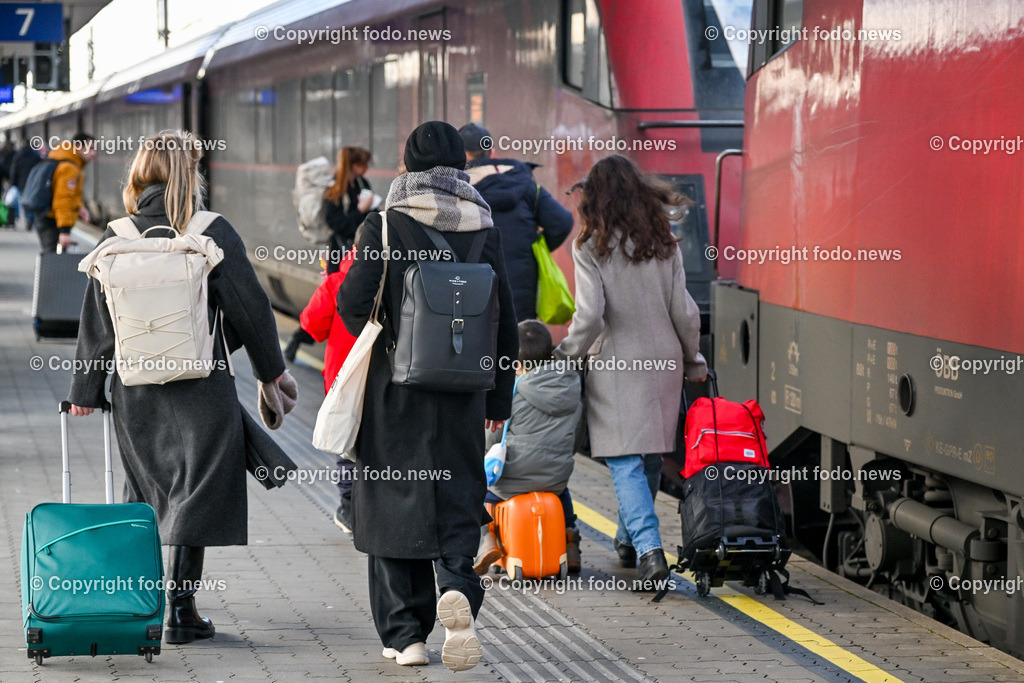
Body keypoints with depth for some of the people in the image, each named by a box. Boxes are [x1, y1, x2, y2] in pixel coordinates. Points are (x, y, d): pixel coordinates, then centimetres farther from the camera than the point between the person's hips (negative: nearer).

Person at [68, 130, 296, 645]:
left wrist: (85, 390, 12)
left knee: (147, 495, 17)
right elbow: (250, 306, -3)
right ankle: (179, 611, -1)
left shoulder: (116, 239, 0)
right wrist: (270, 370, 10)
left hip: (135, 394, 4)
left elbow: (97, 323, 4)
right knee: (194, 495, 3)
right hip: (201, 390, -3)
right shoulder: (213, 233, -8)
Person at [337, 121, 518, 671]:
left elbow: (353, 303, -9)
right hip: (461, 393, 2)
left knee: (394, 504, 7)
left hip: (395, 389, -2)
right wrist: (499, 398, 13)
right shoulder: (484, 232, 2)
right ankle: (457, 586, -19)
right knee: (456, 497, 10)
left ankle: (405, 633, 8)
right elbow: (504, 322, 4)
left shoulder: (383, 227, -6)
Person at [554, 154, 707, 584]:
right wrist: (692, 361, 17)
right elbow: (684, 311, 4)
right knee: (649, 459, 15)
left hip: (617, 366, -4)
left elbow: (590, 314, -15)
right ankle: (631, 540, 27)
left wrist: (566, 355, 0)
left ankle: (648, 548, -20)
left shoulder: (592, 246, -8)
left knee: (625, 464, -5)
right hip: (664, 360, 4)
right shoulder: (663, 243, 4)